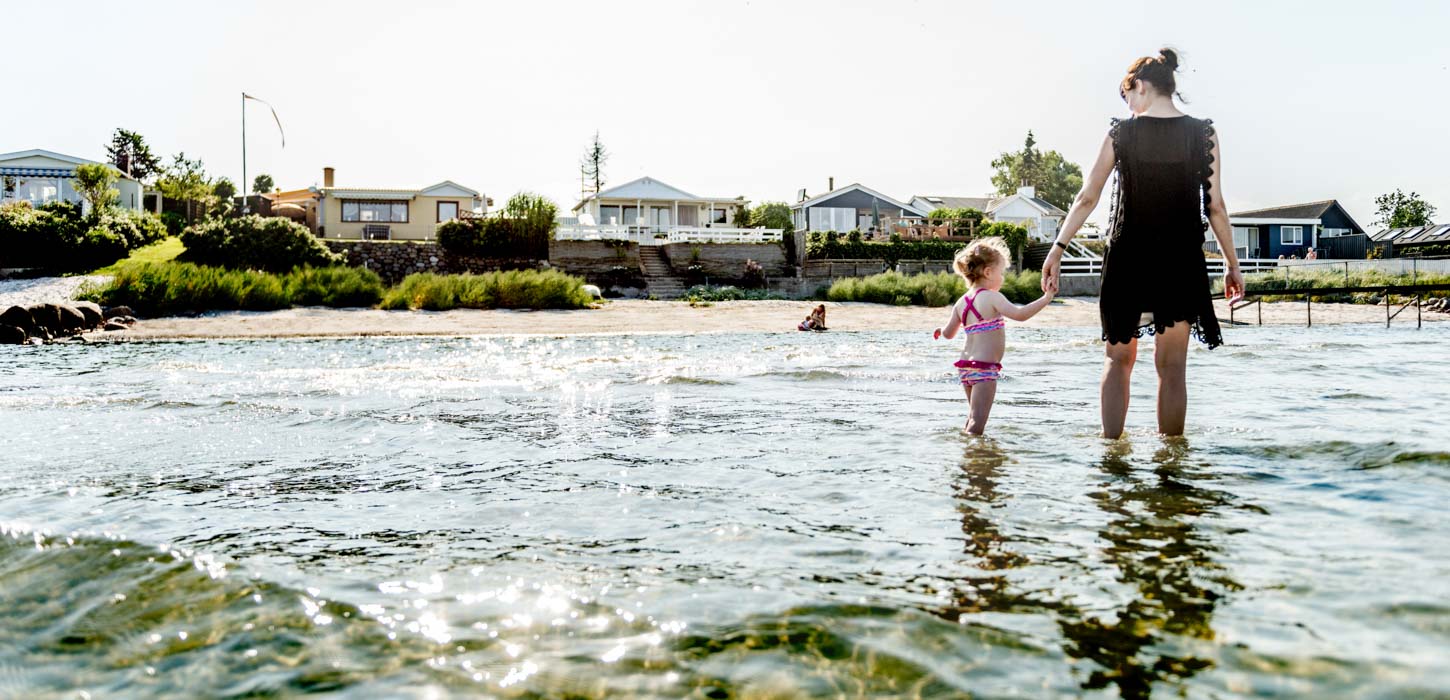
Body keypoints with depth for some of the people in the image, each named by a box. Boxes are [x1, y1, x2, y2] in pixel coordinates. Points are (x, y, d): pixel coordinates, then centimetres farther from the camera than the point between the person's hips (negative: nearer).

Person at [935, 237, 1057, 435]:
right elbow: (1019, 314, -25)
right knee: (977, 424, -10)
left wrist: (941, 330, 40)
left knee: (974, 417, 24)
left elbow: (949, 333, 17)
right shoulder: (991, 297, -13)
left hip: (966, 366, 8)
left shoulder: (961, 302, 10)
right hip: (984, 367, -8)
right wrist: (1046, 298, -19)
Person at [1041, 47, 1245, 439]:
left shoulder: (1121, 132, -1)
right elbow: (1215, 206, 2)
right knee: (1172, 366, 6)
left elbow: (1087, 198, -1)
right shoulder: (1203, 133, 2)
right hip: (1182, 260, 1)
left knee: (1118, 359, 12)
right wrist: (1232, 263, 9)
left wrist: (1058, 249, 5)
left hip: (1127, 258, -1)